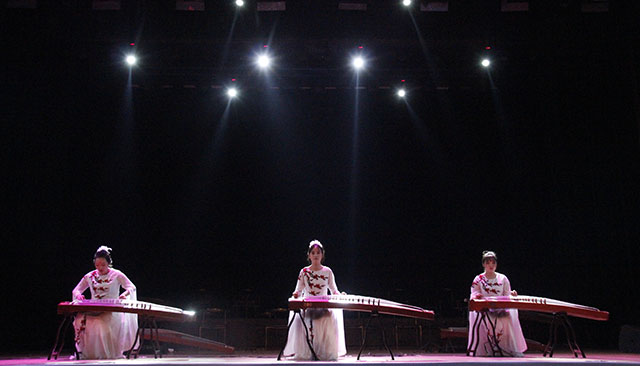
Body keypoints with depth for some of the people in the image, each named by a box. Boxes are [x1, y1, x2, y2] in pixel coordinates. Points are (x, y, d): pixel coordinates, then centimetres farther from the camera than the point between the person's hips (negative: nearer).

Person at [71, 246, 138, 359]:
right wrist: (78, 295, -7)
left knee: (105, 322, -36)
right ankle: (85, 352, -16)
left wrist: (125, 294, -22)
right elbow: (75, 290, 18)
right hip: (93, 309, 3)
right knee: (80, 319, -28)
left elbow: (132, 287, 1)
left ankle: (111, 353, -20)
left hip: (112, 310, -3)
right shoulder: (89, 276, 14)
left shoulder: (116, 275, 5)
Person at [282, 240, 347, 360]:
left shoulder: (327, 272, 8)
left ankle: (326, 352, -17)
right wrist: (296, 294, -15)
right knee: (301, 320, -31)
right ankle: (306, 352, -19)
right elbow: (298, 291, 8)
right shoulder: (304, 272, 7)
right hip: (307, 306, 0)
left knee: (331, 320, -31)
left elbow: (334, 291, 11)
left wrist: (340, 296, -10)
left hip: (324, 306, 0)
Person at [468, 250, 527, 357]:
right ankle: (487, 349, -26)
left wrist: (511, 294, -11)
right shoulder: (478, 279, 11)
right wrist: (476, 296, -21)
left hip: (501, 308, 2)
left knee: (509, 317, -31)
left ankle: (513, 349, -23)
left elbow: (507, 296, 12)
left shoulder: (503, 278, 16)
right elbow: (473, 295, 3)